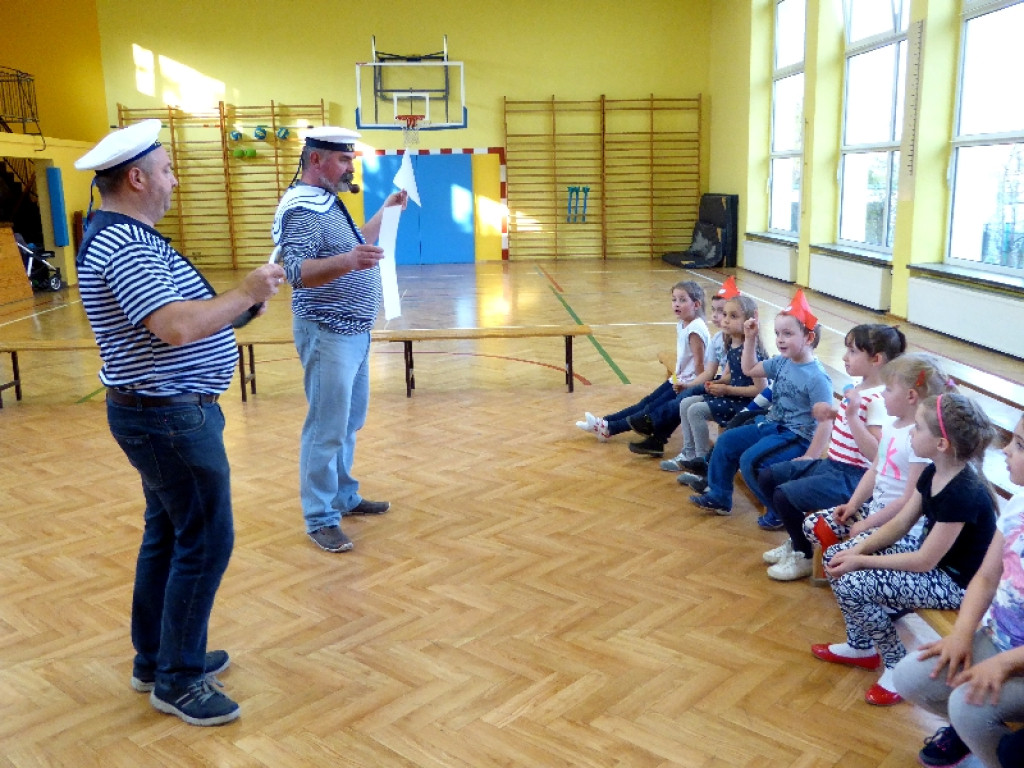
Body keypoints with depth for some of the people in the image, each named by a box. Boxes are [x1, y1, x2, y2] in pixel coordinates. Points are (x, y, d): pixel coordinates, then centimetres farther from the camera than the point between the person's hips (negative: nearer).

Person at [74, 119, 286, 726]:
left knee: (167, 534, 18)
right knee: (205, 541, -2)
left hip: (160, 410, 11)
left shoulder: (126, 236, 13)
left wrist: (239, 303, 7)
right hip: (170, 416, -11)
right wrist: (246, 294, -21)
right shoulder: (123, 246, -21)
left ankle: (155, 658, 31)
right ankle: (177, 679, 12)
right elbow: (178, 327, -32)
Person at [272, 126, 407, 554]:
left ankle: (344, 497, 31)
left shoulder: (329, 203, 14)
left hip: (353, 332, 10)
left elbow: (357, 245, 27)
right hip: (328, 335, -10)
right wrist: (347, 261, -44)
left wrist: (386, 211, 30)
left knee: (350, 423, 18)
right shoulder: (303, 210, -17)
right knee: (327, 430, -4)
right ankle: (320, 520, 5)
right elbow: (298, 272, -29)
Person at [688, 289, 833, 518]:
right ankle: (719, 497, 19)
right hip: (771, 425, 9)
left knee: (750, 460, -23)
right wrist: (750, 338, 9)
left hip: (796, 437, -9)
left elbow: (824, 422, -22)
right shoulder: (781, 362, 3)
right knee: (726, 441, 6)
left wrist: (808, 461, -23)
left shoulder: (817, 378, -20)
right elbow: (750, 369, 19)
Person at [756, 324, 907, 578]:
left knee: (784, 494, -21)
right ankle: (796, 540, 23)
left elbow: (875, 454, -28)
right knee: (767, 477, 8)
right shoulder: (860, 387, 7)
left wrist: (851, 415, -32)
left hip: (851, 476, -10)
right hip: (831, 464, 10)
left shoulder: (879, 400, -21)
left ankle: (805, 556, 5)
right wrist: (834, 414, 10)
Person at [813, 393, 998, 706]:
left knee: (850, 585, -22)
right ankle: (861, 647, 20)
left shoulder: (964, 495, -30)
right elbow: (899, 524, 4)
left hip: (955, 582, -9)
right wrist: (856, 550, -10)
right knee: (836, 556, 3)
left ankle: (899, 668, 0)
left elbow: (924, 562, -26)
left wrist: (861, 561, -19)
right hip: (929, 554, 9)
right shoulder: (933, 473, -3)